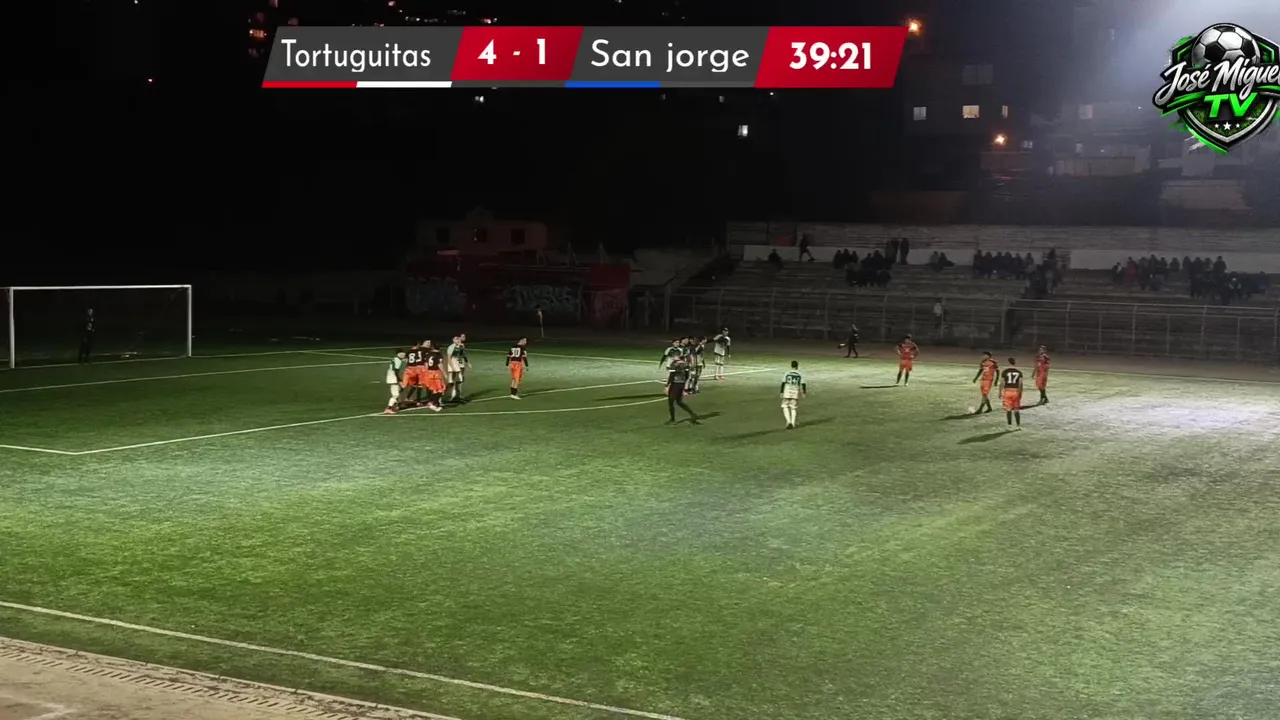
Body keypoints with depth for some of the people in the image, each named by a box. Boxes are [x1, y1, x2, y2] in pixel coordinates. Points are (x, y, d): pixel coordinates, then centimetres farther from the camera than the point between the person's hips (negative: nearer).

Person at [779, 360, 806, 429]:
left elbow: (783, 383, -4)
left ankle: (789, 422, -9)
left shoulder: (787, 373, -1)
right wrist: (804, 393, 9)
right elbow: (803, 384, 0)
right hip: (796, 393, 2)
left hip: (787, 392, -2)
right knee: (793, 409, 14)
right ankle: (793, 424, 12)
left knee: (785, 407, 8)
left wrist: (781, 392, 2)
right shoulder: (800, 374, 1)